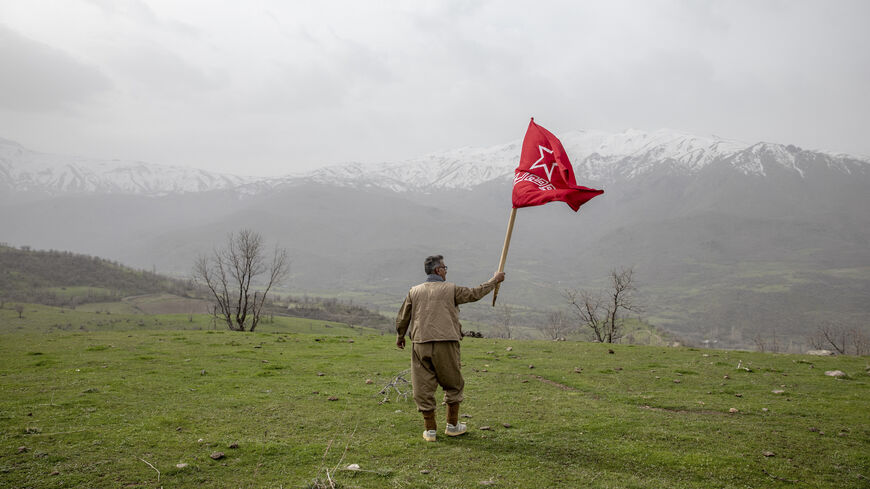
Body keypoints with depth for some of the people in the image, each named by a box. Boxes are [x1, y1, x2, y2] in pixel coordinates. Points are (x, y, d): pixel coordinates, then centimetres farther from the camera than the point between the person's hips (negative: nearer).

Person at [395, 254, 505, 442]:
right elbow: (475, 294, 12)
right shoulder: (451, 289, 2)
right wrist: (494, 280, 25)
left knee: (423, 386, 8)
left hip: (420, 345, 2)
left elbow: (402, 318, 15)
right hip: (445, 344, -2)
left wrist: (400, 337, 31)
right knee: (453, 385, 15)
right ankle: (452, 425, 22)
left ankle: (430, 429, 12)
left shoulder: (414, 291, 9)